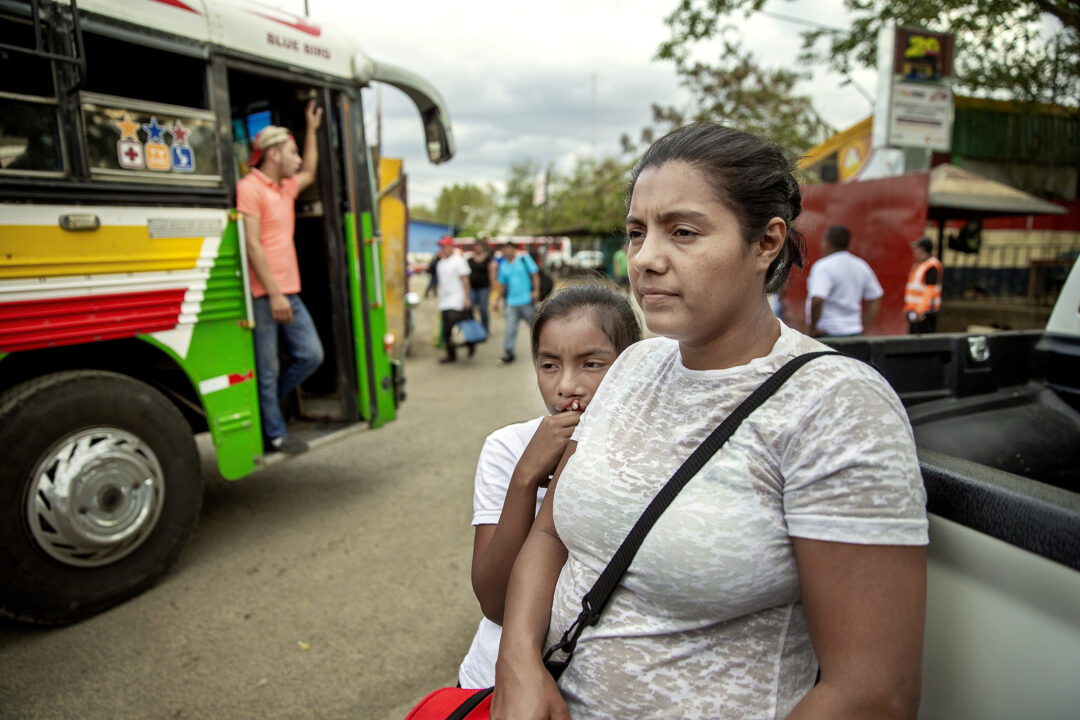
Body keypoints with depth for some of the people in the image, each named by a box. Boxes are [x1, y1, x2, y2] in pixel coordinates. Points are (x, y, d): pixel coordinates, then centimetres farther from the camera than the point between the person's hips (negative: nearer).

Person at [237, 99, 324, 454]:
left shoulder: (286, 187, 18)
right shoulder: (250, 187, -8)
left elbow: (309, 173, 41)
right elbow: (252, 244, -15)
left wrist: (312, 129, 38)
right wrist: (274, 293, -19)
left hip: (289, 293, 9)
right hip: (263, 296, -9)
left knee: (310, 355, 7)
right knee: (268, 368, -1)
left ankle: (265, 403, 25)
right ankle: (275, 435, 9)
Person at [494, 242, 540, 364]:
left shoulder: (524, 258, -2)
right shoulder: (503, 265, 9)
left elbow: (535, 274, -3)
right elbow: (502, 285, 16)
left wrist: (536, 291, -14)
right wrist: (497, 300, 11)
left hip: (526, 300, -3)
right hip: (511, 302, 3)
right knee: (510, 329, -3)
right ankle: (508, 353, 3)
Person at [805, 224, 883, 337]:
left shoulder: (823, 267, -13)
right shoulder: (861, 266, 11)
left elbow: (817, 300, -27)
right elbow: (875, 300, 16)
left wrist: (813, 328, -16)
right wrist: (862, 327, 18)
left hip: (827, 333, -7)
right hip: (854, 332, 8)